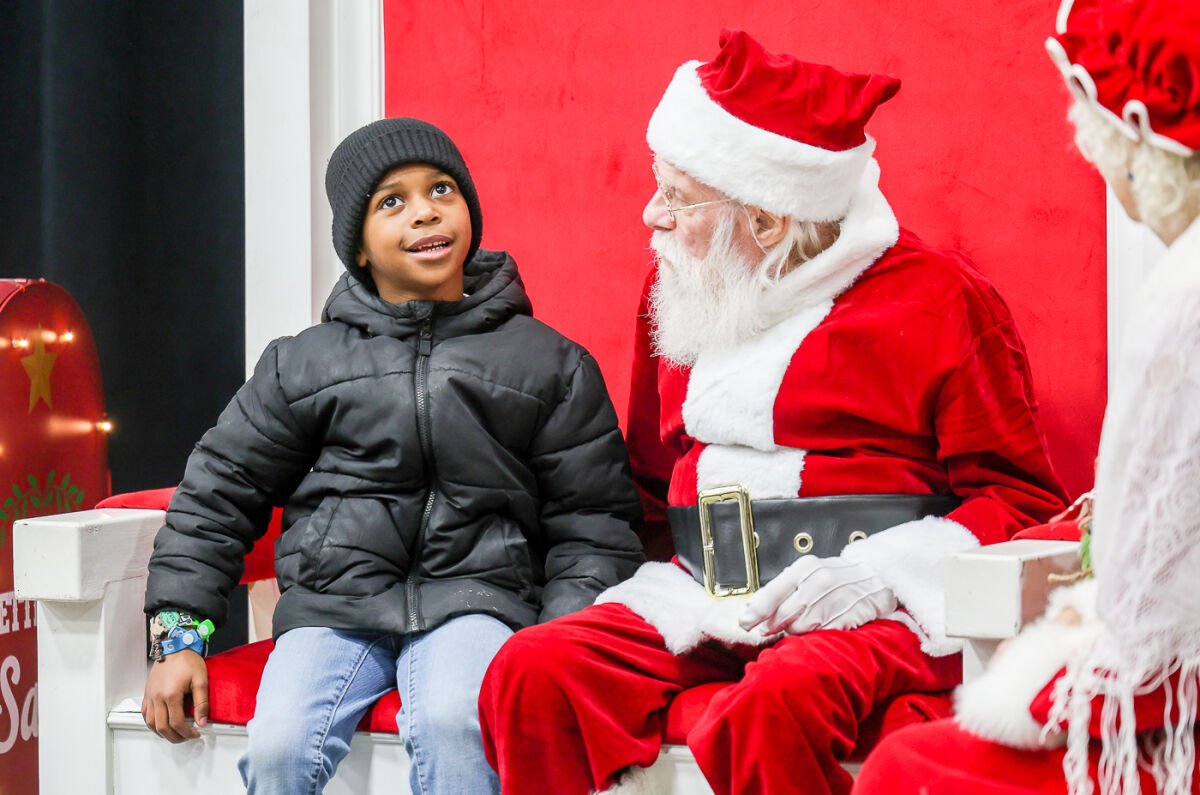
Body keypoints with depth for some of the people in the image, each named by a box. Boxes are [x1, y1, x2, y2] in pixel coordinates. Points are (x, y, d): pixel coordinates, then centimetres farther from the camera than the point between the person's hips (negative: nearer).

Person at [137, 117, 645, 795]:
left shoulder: (552, 364, 11)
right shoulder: (302, 365, 13)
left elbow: (594, 521, 9)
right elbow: (218, 494, 17)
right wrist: (181, 636, 9)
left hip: (474, 595, -1)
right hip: (334, 605, 2)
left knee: (454, 723, -34)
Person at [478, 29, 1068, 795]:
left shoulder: (935, 297, -1)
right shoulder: (677, 297, 17)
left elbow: (1022, 497, -2)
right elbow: (648, 487, 27)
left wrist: (878, 573, -17)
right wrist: (654, 583, 5)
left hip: (877, 613, -5)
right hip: (707, 610, 6)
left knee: (771, 704, -38)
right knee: (529, 672, -20)